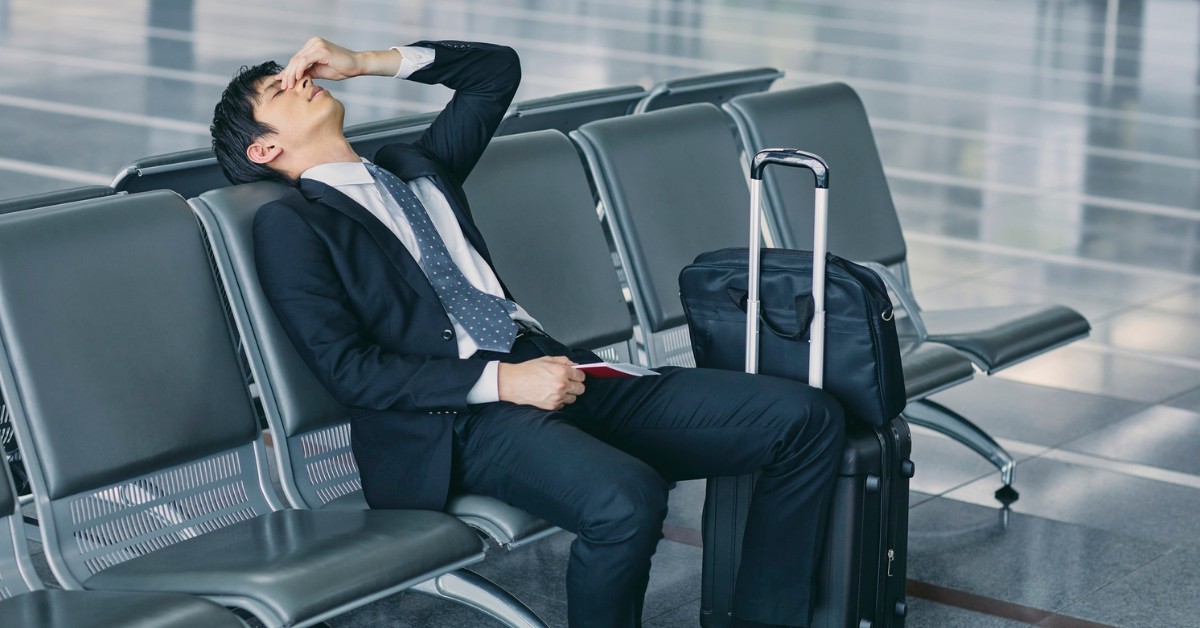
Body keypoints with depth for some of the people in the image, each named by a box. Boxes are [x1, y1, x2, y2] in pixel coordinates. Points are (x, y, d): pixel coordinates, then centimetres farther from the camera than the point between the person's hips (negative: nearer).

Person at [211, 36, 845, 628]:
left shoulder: (412, 168, 26)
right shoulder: (288, 225, 5)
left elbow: (497, 67, 32)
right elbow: (348, 369, -7)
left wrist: (367, 62, 22)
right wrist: (500, 381, -15)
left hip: (550, 367, 7)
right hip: (457, 418, -7)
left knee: (807, 418, -8)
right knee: (623, 499, -39)